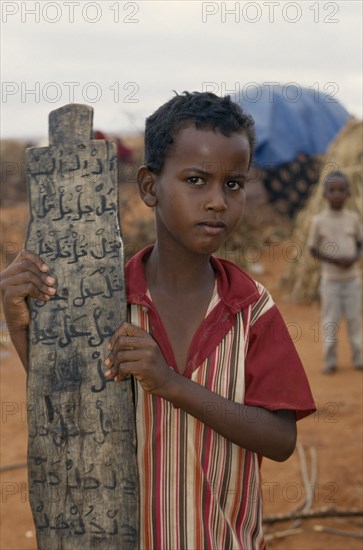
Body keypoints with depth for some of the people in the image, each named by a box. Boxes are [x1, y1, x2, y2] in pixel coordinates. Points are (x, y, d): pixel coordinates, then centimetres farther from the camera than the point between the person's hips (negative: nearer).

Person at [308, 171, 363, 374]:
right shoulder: (319, 220, -5)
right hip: (330, 279, -2)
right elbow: (313, 248, -2)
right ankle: (330, 360, 11)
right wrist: (334, 260, -17)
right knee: (330, 320, 2)